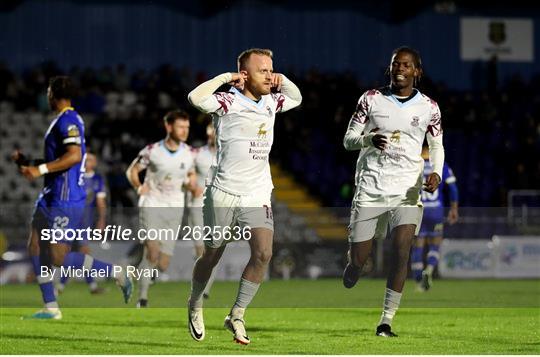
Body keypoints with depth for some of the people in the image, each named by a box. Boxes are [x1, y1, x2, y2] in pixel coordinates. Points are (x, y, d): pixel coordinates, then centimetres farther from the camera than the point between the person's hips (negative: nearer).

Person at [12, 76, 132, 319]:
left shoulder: (68, 121, -14)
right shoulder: (63, 121, 17)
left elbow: (74, 156, -26)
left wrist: (41, 169, -25)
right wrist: (28, 162, 20)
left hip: (65, 199, -10)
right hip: (52, 197, 10)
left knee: (59, 258, -11)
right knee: (35, 248, 7)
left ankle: (117, 272, -2)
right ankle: (50, 308, 9)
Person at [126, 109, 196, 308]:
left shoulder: (188, 153, 3)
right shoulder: (152, 151, -7)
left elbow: (191, 175, 19)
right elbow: (131, 171, 4)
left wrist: (191, 183, -5)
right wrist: (139, 187, -14)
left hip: (174, 210, 4)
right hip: (151, 206, -4)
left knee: (162, 265, -1)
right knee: (153, 252, -23)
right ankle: (142, 299, -14)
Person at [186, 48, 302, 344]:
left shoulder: (271, 103, 9)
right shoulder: (228, 102, -10)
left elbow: (296, 98, 30)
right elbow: (196, 97, -29)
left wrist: (282, 80, 9)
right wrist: (225, 77, -16)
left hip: (257, 194, 5)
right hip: (223, 194, -4)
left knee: (263, 253, -14)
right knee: (212, 256, 9)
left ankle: (236, 316, -3)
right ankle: (195, 306, 36)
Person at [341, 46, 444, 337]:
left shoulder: (428, 107, 5)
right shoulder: (371, 99, 2)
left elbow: (436, 146, 17)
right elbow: (348, 139, 4)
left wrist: (436, 173, -3)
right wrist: (369, 140, -19)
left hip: (407, 191, 0)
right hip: (370, 189, 0)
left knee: (401, 250, -19)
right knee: (357, 261, -3)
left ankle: (386, 321, -14)